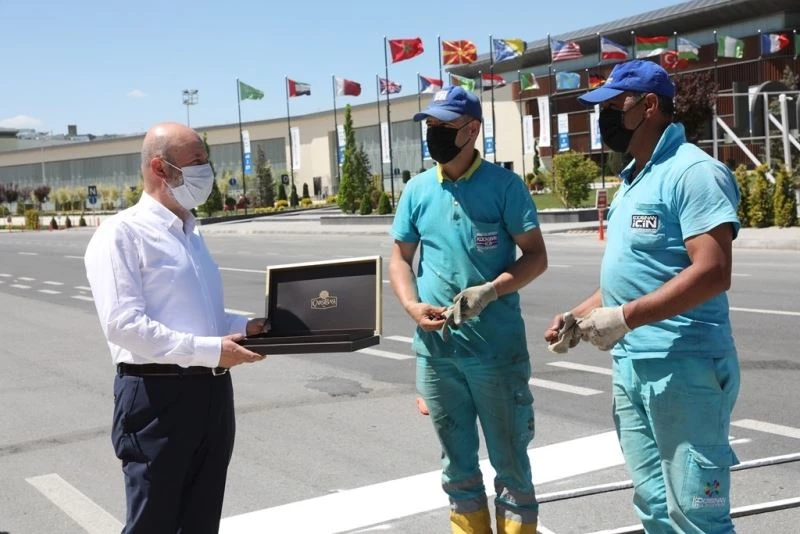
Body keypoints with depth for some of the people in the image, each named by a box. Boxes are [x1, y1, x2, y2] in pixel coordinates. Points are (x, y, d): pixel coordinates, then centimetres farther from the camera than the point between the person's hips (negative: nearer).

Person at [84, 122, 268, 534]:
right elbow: (123, 324, -20)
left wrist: (242, 328, 6)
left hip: (212, 391, 8)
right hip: (158, 395, -8)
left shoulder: (191, 233, 16)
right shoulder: (122, 233, -11)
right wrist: (209, 350, -22)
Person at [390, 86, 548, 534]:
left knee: (510, 462, 9)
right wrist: (412, 305, -8)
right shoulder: (418, 189, 6)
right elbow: (400, 258, 11)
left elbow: (537, 256, -5)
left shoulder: (505, 185, -6)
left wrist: (489, 291, -21)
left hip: (498, 348, -4)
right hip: (436, 350, 4)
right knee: (458, 463, 17)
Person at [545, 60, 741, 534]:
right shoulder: (632, 181, 16)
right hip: (630, 367, 9)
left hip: (685, 369, -9)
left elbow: (713, 272, -23)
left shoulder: (693, 171, -13)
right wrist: (580, 315, 12)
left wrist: (624, 318, -23)